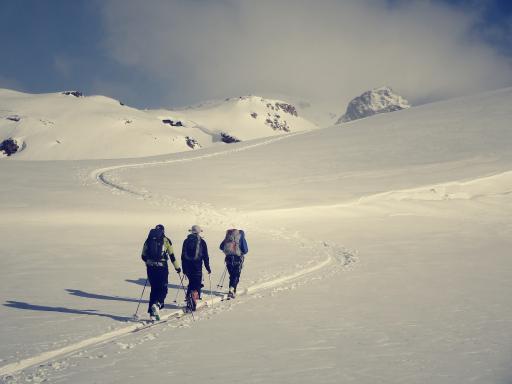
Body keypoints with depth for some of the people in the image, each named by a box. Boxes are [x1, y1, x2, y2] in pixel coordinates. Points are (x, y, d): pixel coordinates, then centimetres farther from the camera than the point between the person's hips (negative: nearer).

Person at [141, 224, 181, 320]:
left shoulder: (148, 240, 9)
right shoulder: (166, 240, 1)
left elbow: (143, 256, 12)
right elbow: (172, 256, 0)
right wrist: (177, 267, 9)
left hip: (151, 268, 3)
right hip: (162, 267, -3)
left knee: (154, 289, 14)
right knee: (163, 289, 5)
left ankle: (152, 313, 11)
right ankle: (157, 304, -23)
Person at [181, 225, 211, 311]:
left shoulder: (186, 241, 8)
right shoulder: (201, 242, -3)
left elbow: (183, 256, 10)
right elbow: (205, 256, -2)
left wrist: (184, 268, 17)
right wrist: (208, 268, 5)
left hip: (187, 267, 4)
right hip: (197, 267, -4)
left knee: (191, 282, 20)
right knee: (197, 285, -1)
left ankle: (189, 300, 17)